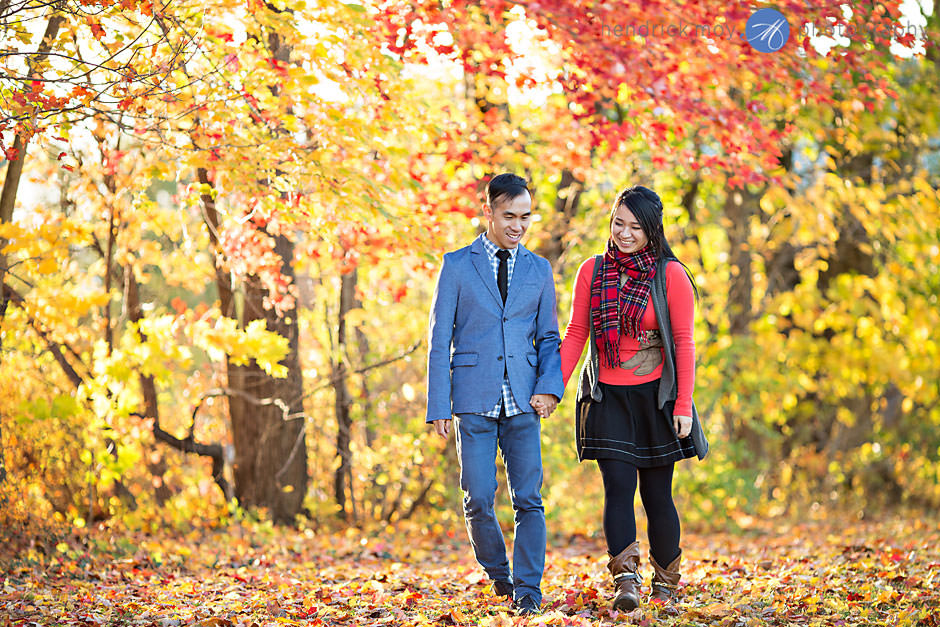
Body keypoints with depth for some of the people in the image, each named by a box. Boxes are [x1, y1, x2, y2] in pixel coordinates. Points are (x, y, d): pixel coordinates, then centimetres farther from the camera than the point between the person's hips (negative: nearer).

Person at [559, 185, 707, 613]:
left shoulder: (670, 275, -3)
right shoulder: (592, 271, 5)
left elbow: (684, 344, -5)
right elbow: (575, 335, 7)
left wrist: (684, 406, -10)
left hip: (654, 397, -2)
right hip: (607, 397, 2)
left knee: (656, 494, 3)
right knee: (618, 487, -10)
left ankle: (666, 585, 16)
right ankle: (626, 582, -17)